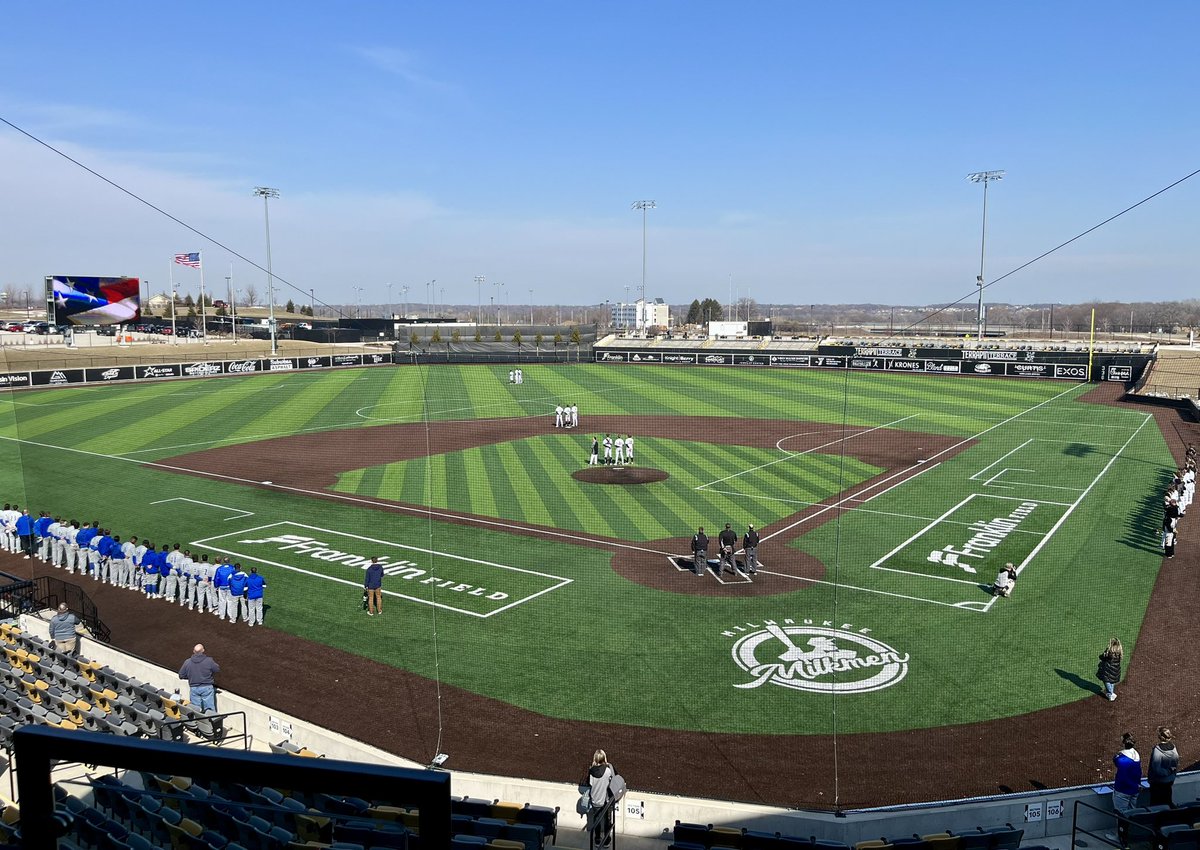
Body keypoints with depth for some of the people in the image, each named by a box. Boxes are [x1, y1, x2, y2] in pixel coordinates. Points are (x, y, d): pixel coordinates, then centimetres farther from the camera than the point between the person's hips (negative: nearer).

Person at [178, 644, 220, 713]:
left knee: (195, 710, 10)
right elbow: (217, 669, 1)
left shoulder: (187, 662, -4)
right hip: (207, 688, -2)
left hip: (193, 688, 2)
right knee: (209, 709, 2)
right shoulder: (209, 661, -11)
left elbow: (181, 675, 5)